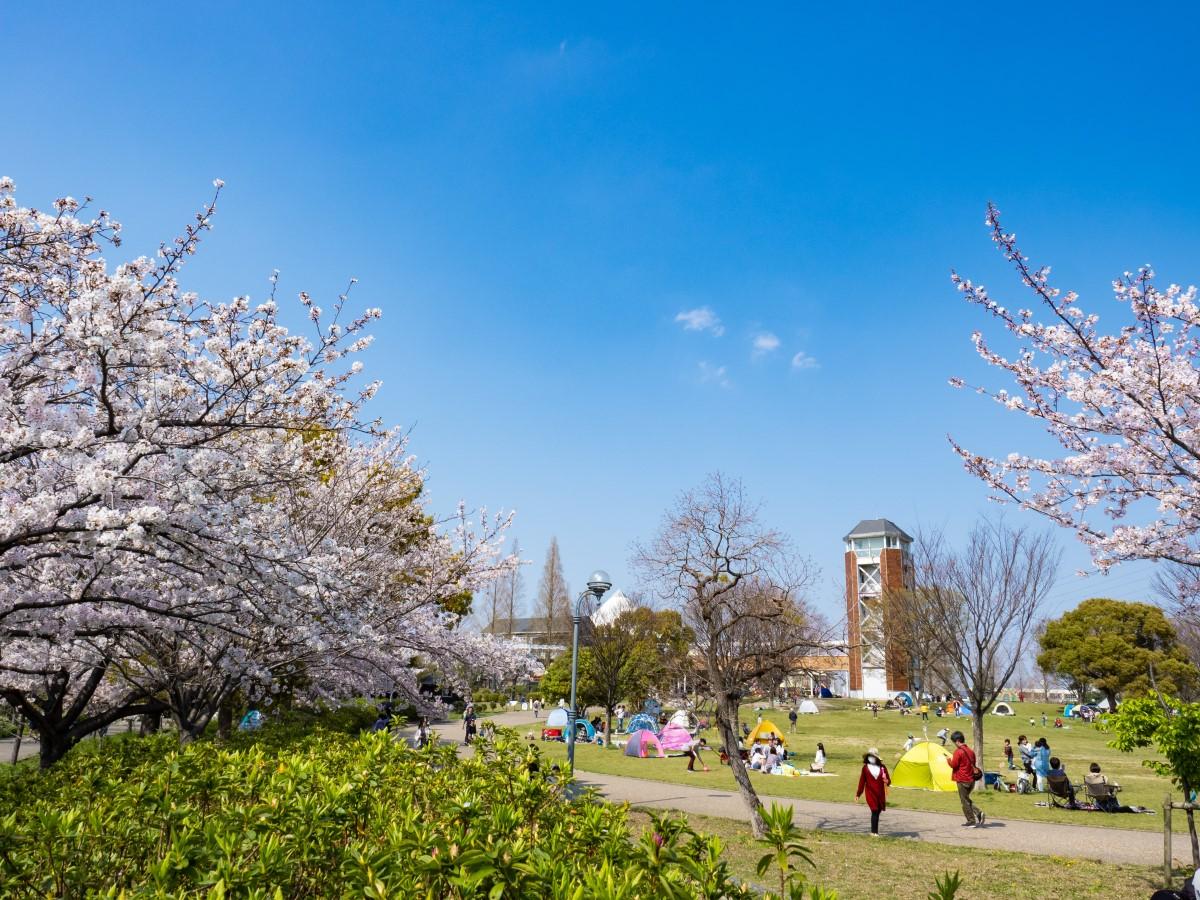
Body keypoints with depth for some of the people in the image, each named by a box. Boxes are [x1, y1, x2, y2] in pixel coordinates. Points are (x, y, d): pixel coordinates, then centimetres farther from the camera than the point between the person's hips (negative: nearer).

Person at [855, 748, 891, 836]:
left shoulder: (882, 767, 2)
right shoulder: (865, 767, -1)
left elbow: (888, 780, 7)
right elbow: (862, 781, 4)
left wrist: (887, 781, -18)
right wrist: (858, 794, 6)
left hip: (880, 793, 2)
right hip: (871, 793, -2)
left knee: (878, 812, 8)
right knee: (875, 811, -11)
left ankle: (875, 831, 22)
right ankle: (874, 832, -3)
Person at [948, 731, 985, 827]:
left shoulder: (958, 751, -15)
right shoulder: (971, 751, 10)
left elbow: (954, 765, -15)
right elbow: (973, 765, 17)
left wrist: (949, 759, 3)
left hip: (962, 780, -8)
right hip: (971, 779, 8)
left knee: (965, 801, 2)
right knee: (967, 800, 19)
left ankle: (971, 821, 4)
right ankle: (978, 812, 3)